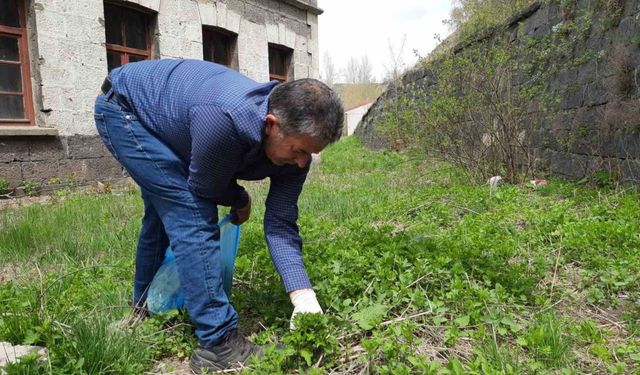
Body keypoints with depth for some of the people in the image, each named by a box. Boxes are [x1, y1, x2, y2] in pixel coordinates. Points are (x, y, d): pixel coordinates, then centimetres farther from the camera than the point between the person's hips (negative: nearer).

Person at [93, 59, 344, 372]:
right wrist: (241, 201, -5)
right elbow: (206, 189, -25)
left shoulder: (294, 139, -20)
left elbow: (280, 224, -20)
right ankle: (218, 343, -13)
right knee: (192, 215, -20)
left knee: (167, 210, 21)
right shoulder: (223, 118, -43)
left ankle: (145, 307, 46)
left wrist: (303, 295, -28)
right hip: (123, 106, -7)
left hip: (161, 118, 8)